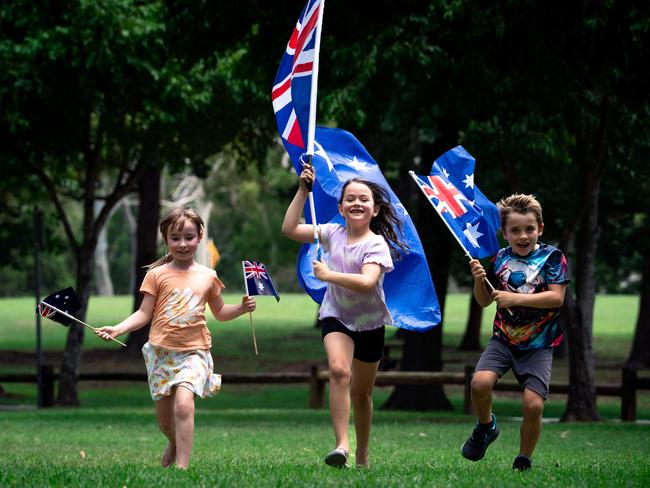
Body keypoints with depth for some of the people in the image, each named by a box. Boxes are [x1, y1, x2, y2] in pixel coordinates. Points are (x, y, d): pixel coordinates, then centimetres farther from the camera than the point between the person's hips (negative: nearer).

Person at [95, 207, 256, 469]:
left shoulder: (207, 276, 5)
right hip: (161, 352, 1)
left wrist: (241, 308, 0)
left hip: (193, 352, -1)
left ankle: (182, 465, -24)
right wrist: (117, 329, -12)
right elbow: (144, 314, 1)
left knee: (183, 404, -24)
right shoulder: (157, 275, 1)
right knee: (164, 418, 9)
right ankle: (174, 443, 43)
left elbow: (219, 312, 18)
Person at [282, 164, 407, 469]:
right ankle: (342, 444, -30)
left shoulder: (377, 244, -16)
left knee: (361, 393, 11)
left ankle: (361, 457, 29)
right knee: (339, 369, -27)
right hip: (336, 317, 1)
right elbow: (289, 229, -4)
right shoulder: (333, 234, -3)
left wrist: (328, 275, -32)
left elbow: (367, 282, -31)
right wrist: (303, 191, -8)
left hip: (369, 322, -1)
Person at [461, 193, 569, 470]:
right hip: (503, 338, 2)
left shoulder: (552, 257, -5)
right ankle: (486, 427, 9)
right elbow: (484, 301, 13)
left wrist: (515, 298, -21)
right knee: (480, 382, -24)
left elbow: (557, 297, -15)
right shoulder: (500, 260, 5)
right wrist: (479, 280, -8)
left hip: (538, 345, -2)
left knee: (533, 405, -15)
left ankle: (523, 461, 7)